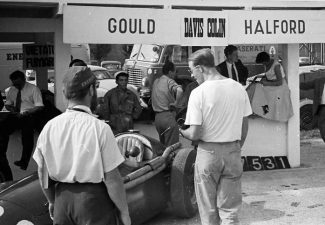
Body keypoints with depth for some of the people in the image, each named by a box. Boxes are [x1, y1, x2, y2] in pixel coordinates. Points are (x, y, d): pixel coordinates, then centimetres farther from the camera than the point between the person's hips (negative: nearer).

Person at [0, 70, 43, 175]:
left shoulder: (33, 89, -5)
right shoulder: (11, 90, 9)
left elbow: (39, 106, -10)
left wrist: (25, 113, -20)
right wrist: (11, 108, -7)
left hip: (28, 116, -4)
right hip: (15, 115, 4)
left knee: (27, 138, -13)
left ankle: (24, 162, 6)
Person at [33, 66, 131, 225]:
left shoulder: (49, 127, -3)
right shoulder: (100, 128, -17)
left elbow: (43, 174, 7)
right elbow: (112, 179, -15)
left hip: (62, 197, 5)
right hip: (93, 199, -4)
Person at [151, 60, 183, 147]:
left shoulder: (156, 81, 14)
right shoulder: (169, 81, -10)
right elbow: (179, 91, -30)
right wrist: (176, 103, -17)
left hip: (157, 117, 8)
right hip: (168, 116, -8)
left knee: (163, 145, 18)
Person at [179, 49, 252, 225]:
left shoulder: (198, 93, -14)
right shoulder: (239, 88, 1)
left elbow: (195, 134, -16)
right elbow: (244, 127, 8)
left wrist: (181, 131, 5)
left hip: (208, 152, -4)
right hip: (233, 152, 4)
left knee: (209, 210, 12)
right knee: (230, 210, 12)